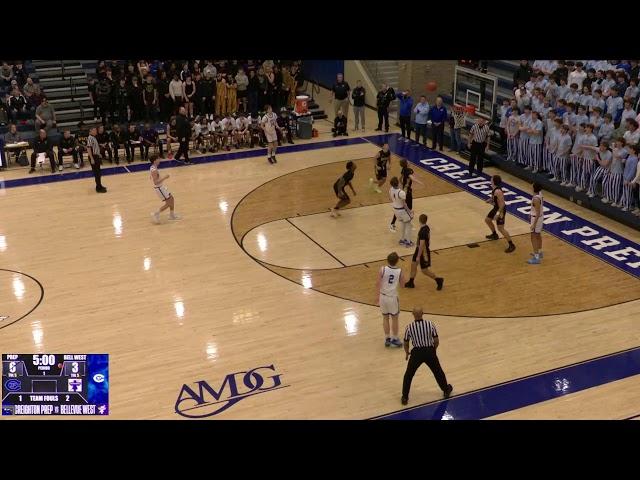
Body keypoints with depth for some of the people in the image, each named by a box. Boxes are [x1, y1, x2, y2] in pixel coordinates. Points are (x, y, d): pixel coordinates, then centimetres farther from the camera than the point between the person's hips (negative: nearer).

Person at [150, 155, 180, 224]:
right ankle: (156, 214, 5)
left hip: (161, 186, 10)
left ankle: (172, 215, 30)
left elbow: (152, 178, 18)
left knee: (171, 199, 17)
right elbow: (155, 182, -31)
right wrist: (164, 177, -27)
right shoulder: (154, 170, -27)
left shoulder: (153, 168, 4)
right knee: (169, 203, -3)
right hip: (159, 188, -10)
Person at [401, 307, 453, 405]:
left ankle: (404, 397, 14)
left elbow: (406, 343, 2)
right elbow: (437, 341, -4)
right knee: (438, 372, 24)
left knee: (408, 375, 15)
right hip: (429, 351, 1)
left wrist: (407, 353, 22)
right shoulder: (430, 324, -9)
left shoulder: (409, 327, -9)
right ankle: (446, 390, 40)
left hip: (417, 352, -1)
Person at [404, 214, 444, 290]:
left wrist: (418, 256, -23)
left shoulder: (422, 231, -31)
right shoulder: (426, 227, -2)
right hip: (419, 249, 9)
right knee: (413, 264, 15)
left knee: (424, 270, 4)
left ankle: (439, 280, 21)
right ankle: (411, 283, 27)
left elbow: (422, 245, -29)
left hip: (423, 251, -9)